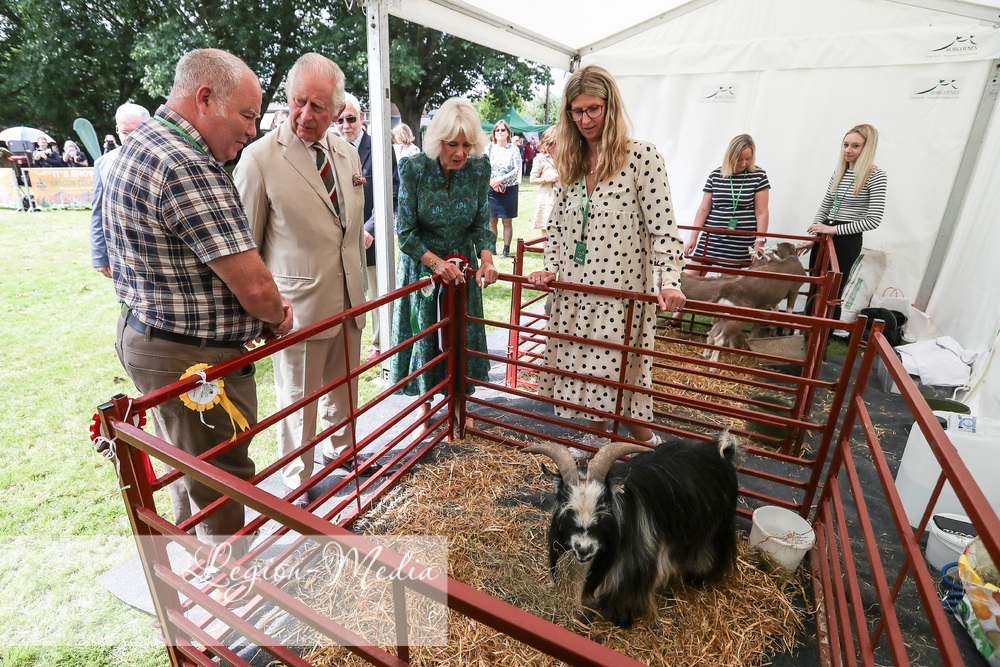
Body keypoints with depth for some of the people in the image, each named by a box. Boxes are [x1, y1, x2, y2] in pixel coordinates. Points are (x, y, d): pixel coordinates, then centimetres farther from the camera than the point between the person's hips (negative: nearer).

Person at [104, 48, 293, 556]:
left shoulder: (140, 145, 11)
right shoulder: (186, 166, -24)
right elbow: (254, 286, -27)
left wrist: (266, 305, 3)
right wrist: (277, 318, -5)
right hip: (195, 358, -11)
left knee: (186, 466, 28)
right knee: (219, 483, 7)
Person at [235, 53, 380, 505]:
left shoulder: (348, 154, 7)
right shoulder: (259, 158, -11)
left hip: (349, 301, 6)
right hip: (298, 308, -5)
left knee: (344, 388, 21)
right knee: (297, 401, 9)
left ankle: (340, 451, 47)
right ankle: (297, 484, 32)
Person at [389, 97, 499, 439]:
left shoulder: (479, 168, -12)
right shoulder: (413, 168, -19)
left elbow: (481, 223, -4)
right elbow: (405, 231, -16)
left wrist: (486, 257, -22)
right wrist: (436, 262, -29)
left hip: (463, 264, 2)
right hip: (421, 265, -2)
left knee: (462, 335, 11)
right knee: (423, 333, 7)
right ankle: (424, 406, 29)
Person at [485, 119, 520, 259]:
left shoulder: (514, 149, 1)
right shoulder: (489, 148, 6)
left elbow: (517, 170, -7)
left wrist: (500, 179, -17)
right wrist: (492, 182, -13)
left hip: (509, 189, -2)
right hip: (491, 189, 2)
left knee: (507, 221, 1)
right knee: (492, 220, 3)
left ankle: (506, 250, 7)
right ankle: (492, 248, 13)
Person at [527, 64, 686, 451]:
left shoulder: (641, 156, -7)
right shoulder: (572, 162, 11)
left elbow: (663, 229, -10)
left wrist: (669, 282, -20)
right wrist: (550, 268, 3)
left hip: (622, 288, -5)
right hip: (573, 288, 6)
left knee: (622, 369, 0)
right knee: (580, 363, 14)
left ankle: (646, 443, 25)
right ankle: (595, 437, 36)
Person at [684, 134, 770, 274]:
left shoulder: (758, 176, 2)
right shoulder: (715, 176, 6)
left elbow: (761, 213, 1)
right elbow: (704, 209, 8)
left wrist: (760, 242, -5)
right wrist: (693, 237, 4)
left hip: (741, 242, -2)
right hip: (711, 237, 2)